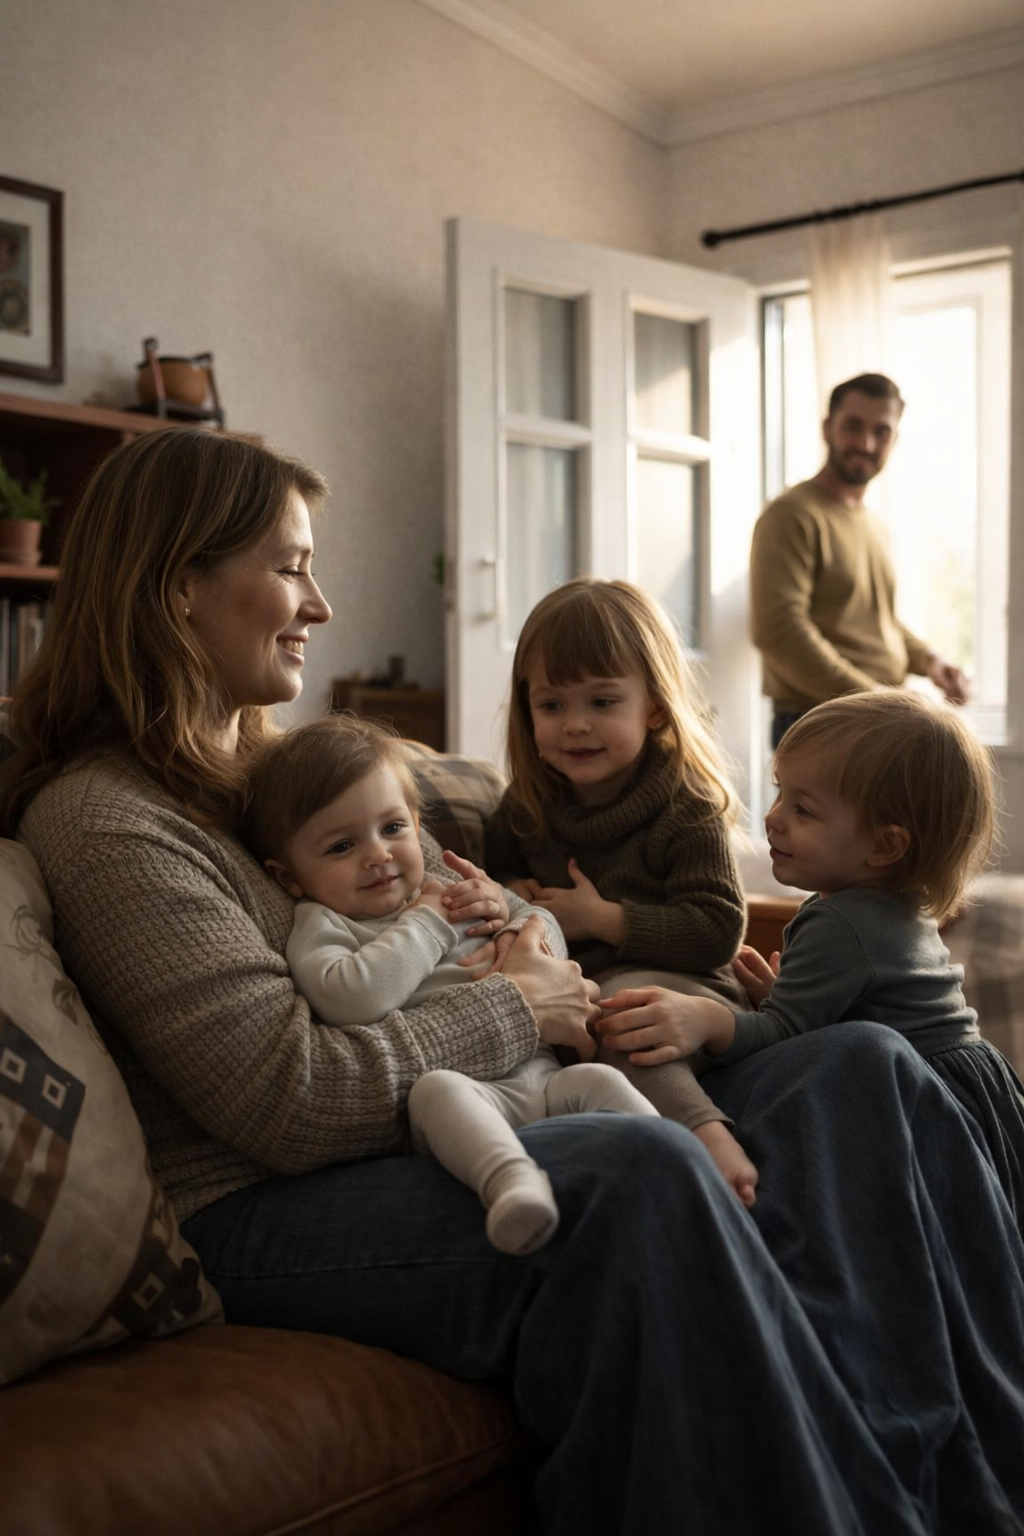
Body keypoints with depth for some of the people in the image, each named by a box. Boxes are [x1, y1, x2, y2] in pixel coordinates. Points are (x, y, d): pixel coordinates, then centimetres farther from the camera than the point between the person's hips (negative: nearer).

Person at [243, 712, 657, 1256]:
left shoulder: (446, 892, 25)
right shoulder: (319, 927, 6)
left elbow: (552, 939, 33)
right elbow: (352, 1000, -18)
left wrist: (508, 911, 9)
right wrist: (428, 923, -6)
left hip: (540, 1075, 7)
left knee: (598, 1078, -20)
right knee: (436, 1087, -36)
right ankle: (513, 1178, -57)